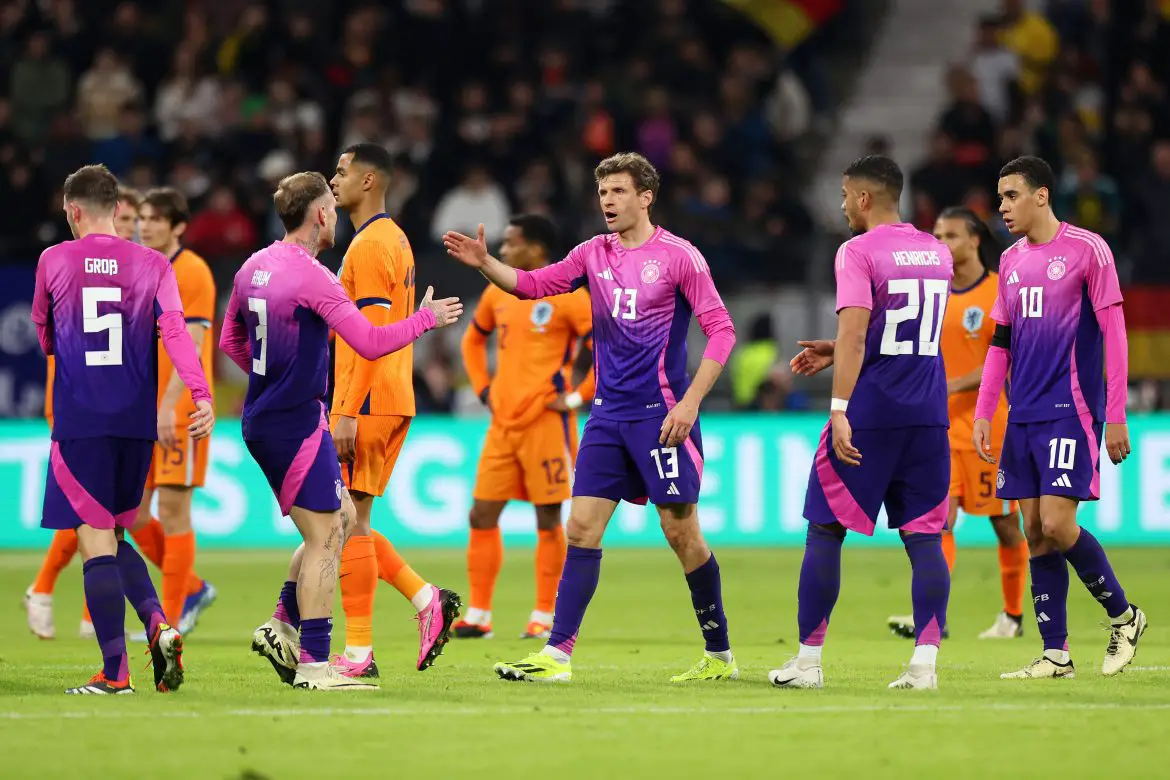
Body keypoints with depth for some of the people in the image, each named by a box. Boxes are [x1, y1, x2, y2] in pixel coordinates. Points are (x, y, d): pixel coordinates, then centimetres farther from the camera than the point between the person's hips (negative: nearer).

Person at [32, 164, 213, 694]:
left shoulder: (53, 262, 2)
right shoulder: (152, 265, 5)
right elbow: (174, 330, -9)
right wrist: (201, 394, -17)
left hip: (79, 420, -3)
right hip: (136, 422, 3)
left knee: (96, 543, -3)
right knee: (115, 538, 18)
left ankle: (115, 671, -7)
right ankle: (158, 624, -5)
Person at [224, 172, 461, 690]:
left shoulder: (254, 267, 9)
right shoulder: (312, 277, -17)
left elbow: (231, 340, 20)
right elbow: (370, 343, -19)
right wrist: (426, 319, -5)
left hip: (263, 421, 9)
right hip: (298, 423, -9)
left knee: (340, 517, 19)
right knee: (324, 538, -4)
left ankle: (283, 625, 15)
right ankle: (313, 665, -5)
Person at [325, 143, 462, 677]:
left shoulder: (370, 244, -13)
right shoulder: (395, 239, 18)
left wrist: (348, 413, -21)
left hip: (367, 405, -10)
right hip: (393, 402, 10)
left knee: (347, 520, -7)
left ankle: (358, 654, -6)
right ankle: (426, 599, 6)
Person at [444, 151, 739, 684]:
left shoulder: (679, 256, -7)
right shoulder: (594, 255, 10)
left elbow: (721, 330, -8)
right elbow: (534, 284, 9)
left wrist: (690, 402, -15)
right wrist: (485, 264, -10)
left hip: (661, 415, -5)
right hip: (608, 414, 6)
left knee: (681, 532, -3)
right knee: (582, 525, -2)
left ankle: (719, 655, 10)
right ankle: (556, 654, -4)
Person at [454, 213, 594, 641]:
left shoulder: (567, 296, -9)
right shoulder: (498, 294, 11)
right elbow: (473, 339, 29)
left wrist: (579, 397, -11)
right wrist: (483, 388, 15)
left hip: (546, 422, -6)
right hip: (503, 423, 6)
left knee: (548, 520, 0)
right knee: (482, 516, 3)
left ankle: (543, 617, 6)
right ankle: (478, 616, 8)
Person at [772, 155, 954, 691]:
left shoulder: (858, 252, -8)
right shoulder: (937, 253, 14)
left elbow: (854, 335, -19)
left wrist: (840, 409, -22)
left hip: (869, 411, -6)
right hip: (928, 414, 6)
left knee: (825, 530, 5)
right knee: (923, 536, 5)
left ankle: (808, 661, 7)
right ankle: (925, 661, -5)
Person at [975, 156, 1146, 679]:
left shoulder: (1087, 250, -6)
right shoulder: (1011, 261, 14)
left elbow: (1114, 334, -7)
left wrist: (1116, 417, -11)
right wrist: (982, 414, 12)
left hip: (1071, 410, -7)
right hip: (1024, 415, 7)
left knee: (1056, 524, -15)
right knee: (1034, 532, 2)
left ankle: (1123, 616, 5)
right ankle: (1055, 655, 5)